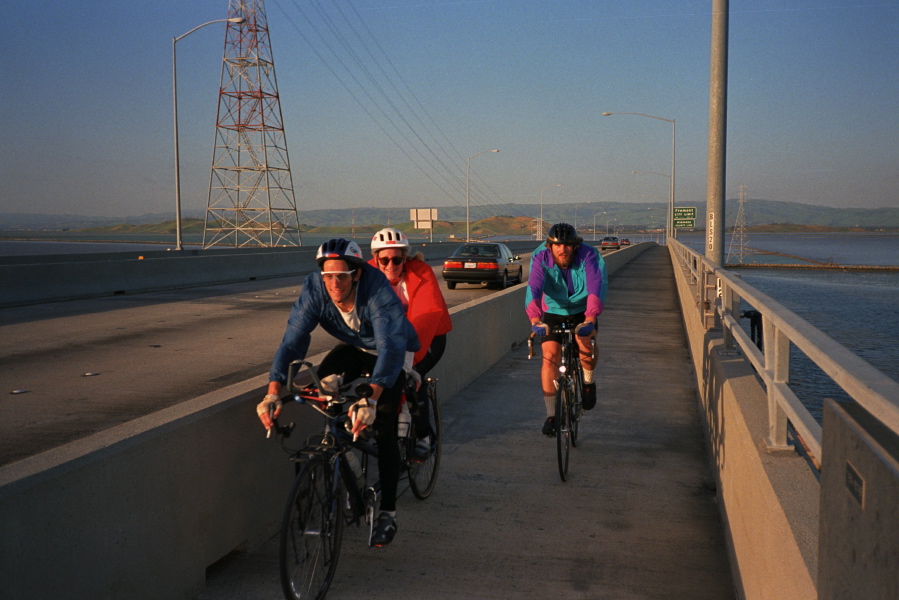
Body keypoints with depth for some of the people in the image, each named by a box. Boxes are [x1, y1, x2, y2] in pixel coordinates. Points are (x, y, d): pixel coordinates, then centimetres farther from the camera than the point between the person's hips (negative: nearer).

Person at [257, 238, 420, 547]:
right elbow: (293, 340, -32)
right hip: (354, 347, 4)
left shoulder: (378, 290, -39)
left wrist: (370, 398, -63)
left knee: (383, 426, -15)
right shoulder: (314, 288, -28)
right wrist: (274, 391, -46)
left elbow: (390, 347, -48)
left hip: (393, 351, -4)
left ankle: (387, 512, -2)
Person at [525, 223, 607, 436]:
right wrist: (535, 320, -53)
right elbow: (533, 288, -36)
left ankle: (589, 381, 11)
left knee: (585, 344, -24)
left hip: (582, 310, 0)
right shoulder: (541, 258, -23)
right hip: (553, 312, 0)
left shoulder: (588, 256, -25)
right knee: (550, 355, -13)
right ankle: (551, 415, -5)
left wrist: (590, 319, -53)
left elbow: (597, 285, -38)